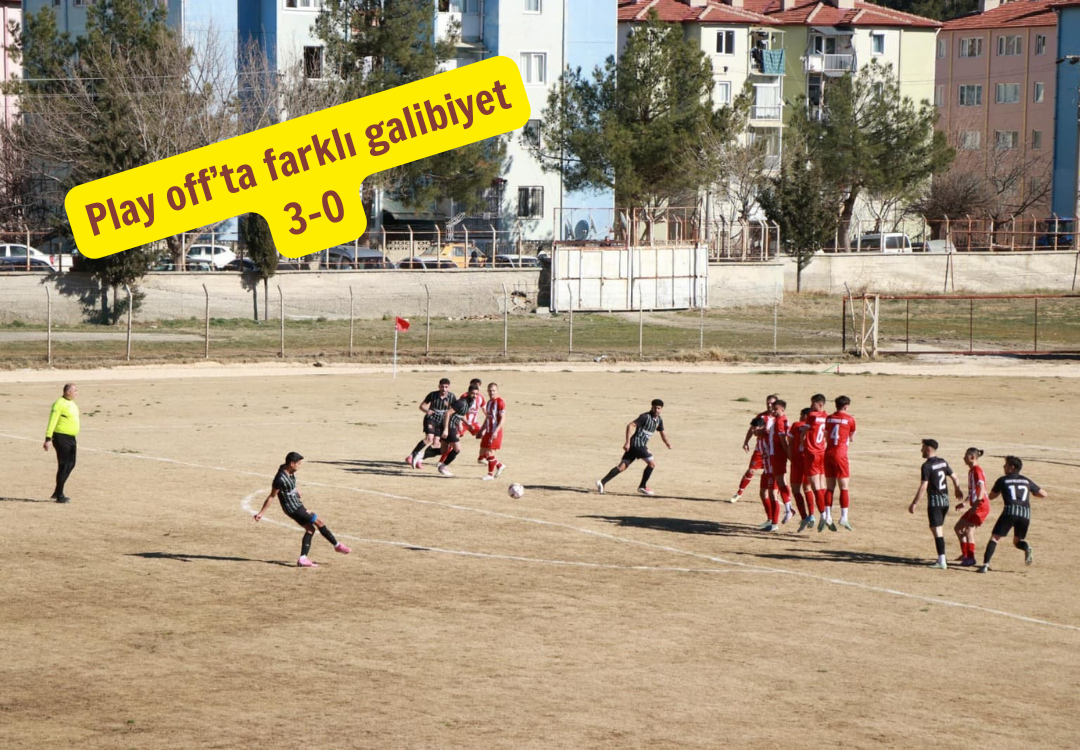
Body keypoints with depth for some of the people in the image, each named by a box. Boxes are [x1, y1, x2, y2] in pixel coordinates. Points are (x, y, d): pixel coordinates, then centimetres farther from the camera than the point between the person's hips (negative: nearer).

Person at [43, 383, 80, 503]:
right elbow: (52, 422, -18)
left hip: (71, 438, 9)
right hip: (61, 438, -9)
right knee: (63, 466, -6)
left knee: (70, 465, 12)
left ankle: (57, 492, 22)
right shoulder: (59, 404, -14)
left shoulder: (72, 404, 14)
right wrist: (48, 439, -24)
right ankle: (59, 495, 0)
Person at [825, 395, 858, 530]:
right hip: (840, 455, -4)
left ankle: (828, 516, 5)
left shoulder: (829, 418, 9)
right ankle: (844, 517, -9)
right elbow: (851, 438, 9)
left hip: (828, 454, 4)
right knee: (844, 487, -1)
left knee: (830, 487, 9)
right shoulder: (849, 419, -2)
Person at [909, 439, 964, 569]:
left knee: (937, 531, -7)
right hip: (945, 500, 8)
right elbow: (954, 477, 21)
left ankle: (942, 562, -12)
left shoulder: (927, 466, -14)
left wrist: (914, 503, -17)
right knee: (936, 529, 18)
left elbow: (923, 486, -19)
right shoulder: (943, 462, 9)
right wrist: (957, 490, 40)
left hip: (934, 501, -8)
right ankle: (941, 558, 19)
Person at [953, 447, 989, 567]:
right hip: (975, 506, 10)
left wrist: (976, 505, -33)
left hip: (981, 506, -10)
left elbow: (981, 489, -24)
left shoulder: (977, 470, -14)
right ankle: (965, 554, 21)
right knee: (958, 527, 14)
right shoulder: (971, 471, 15)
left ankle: (971, 558, -14)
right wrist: (964, 503, 30)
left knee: (969, 530, -16)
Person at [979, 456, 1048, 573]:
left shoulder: (1003, 480, 13)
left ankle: (985, 564, -17)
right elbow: (1043, 494, 26)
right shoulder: (1026, 481, 21)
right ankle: (1027, 548, -14)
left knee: (995, 537, 0)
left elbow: (991, 496, 24)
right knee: (1017, 541, 21)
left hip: (1010, 511, -3)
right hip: (1025, 513, 3)